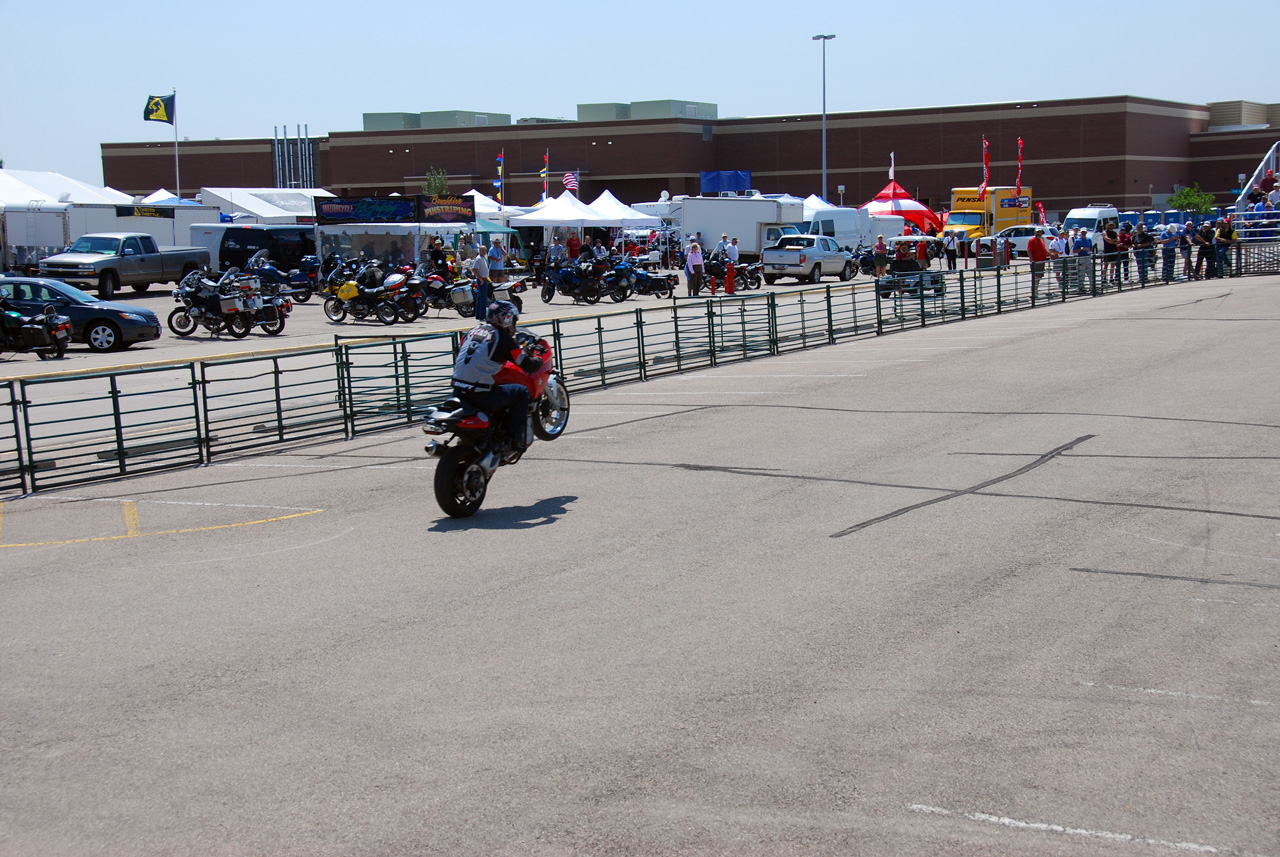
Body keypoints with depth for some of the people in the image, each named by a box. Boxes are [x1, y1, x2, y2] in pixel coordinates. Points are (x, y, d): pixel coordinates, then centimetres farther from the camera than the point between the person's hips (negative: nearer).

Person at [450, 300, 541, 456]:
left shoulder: (473, 331, 14)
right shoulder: (503, 338, -6)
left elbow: (458, 357, 27)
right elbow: (527, 365, -3)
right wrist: (539, 360, 20)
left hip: (458, 393, 7)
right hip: (480, 396, -7)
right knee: (521, 392, 8)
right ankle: (513, 440, 4)